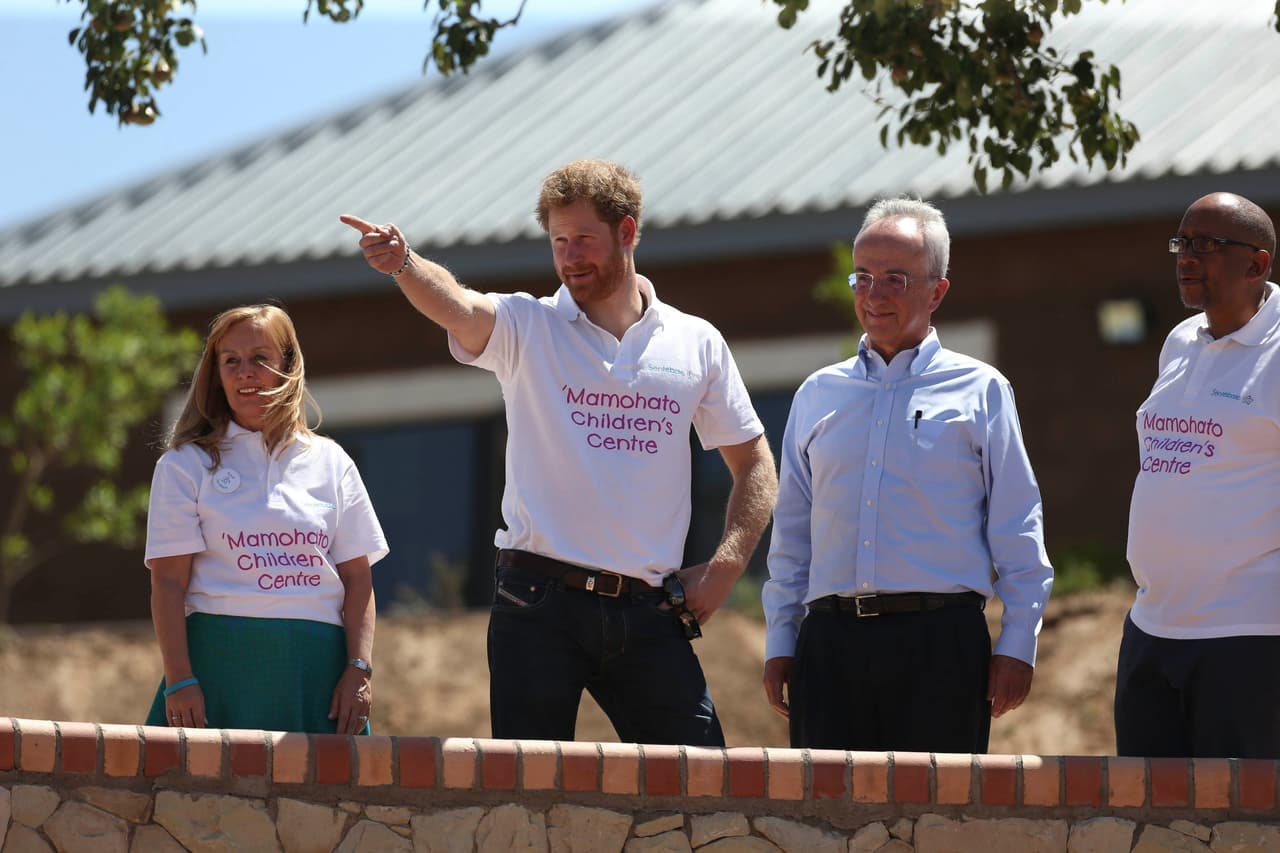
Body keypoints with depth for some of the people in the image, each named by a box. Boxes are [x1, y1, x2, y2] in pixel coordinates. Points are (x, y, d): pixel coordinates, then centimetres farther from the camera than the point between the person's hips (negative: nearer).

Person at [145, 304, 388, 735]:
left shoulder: (330, 462, 14)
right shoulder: (186, 465, 8)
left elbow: (357, 578, 11)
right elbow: (168, 581, 0)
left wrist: (359, 670, -1)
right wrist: (179, 680, -10)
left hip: (315, 667, 2)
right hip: (221, 662, -2)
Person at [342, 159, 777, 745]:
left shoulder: (697, 343, 11)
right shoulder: (526, 328, 4)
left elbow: (753, 461, 17)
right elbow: (455, 305, -18)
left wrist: (726, 564, 2)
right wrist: (401, 262, -40)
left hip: (649, 611, 2)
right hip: (539, 605, -2)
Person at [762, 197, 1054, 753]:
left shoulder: (979, 391, 7)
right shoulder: (818, 395, 16)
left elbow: (1018, 534, 4)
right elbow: (791, 535, 19)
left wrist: (1016, 646, -2)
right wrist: (780, 643, 12)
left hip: (941, 644, -3)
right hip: (831, 643, 3)